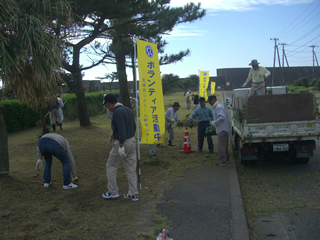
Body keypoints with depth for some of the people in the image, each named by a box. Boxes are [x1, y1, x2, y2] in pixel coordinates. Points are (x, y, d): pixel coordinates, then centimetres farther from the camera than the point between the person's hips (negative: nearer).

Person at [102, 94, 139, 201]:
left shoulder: (117, 112, -16)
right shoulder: (127, 110, 11)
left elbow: (122, 129, -25)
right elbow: (134, 126, 19)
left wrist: (121, 146, -26)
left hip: (122, 143, -8)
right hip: (132, 141, 8)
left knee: (111, 166, 10)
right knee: (131, 169, 12)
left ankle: (113, 192, 17)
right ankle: (133, 194, 17)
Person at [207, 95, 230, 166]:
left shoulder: (218, 107, -16)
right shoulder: (215, 107, 17)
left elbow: (222, 117, -27)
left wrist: (213, 123, -20)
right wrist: (214, 125, 18)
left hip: (222, 130, -11)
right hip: (221, 129, 11)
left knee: (221, 145, -9)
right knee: (224, 145, 17)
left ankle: (223, 160, -5)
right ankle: (226, 158, 26)